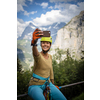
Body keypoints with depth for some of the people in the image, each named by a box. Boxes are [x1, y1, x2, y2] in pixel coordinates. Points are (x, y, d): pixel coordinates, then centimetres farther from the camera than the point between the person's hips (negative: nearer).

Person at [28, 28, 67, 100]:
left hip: (48, 84, 6)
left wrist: (53, 84, 23)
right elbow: (35, 53, -42)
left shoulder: (50, 56, 4)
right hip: (36, 85, -5)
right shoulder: (38, 55, -16)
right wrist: (34, 42, -64)